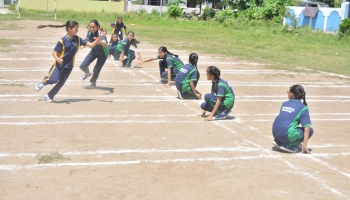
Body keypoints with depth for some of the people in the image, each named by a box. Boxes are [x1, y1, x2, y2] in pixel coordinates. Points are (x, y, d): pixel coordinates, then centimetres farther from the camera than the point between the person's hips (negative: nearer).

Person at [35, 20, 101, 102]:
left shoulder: (78, 39, -2)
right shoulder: (62, 40, -16)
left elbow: (91, 45, -2)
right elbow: (54, 52, -13)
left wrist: (100, 37, -16)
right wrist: (58, 59, -33)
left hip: (69, 65, 5)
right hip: (59, 63, -4)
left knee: (61, 82, 3)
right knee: (53, 79, -17)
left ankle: (49, 96, 20)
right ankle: (44, 82, 17)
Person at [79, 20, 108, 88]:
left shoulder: (100, 35, -35)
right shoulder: (90, 34, -18)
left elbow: (105, 45, -55)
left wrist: (100, 41, -72)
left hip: (102, 54, -5)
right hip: (94, 52, 5)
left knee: (96, 70, -8)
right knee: (83, 66, -3)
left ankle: (93, 83, 23)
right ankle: (87, 73, 33)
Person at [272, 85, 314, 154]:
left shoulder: (284, 104, 16)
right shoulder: (303, 108, 0)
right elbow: (306, 127, -7)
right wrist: (304, 145, -6)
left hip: (275, 134, 7)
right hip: (286, 135, -7)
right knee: (310, 131, 7)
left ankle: (278, 141, 12)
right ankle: (288, 145, -3)